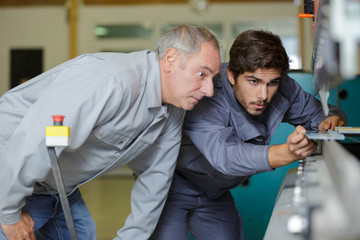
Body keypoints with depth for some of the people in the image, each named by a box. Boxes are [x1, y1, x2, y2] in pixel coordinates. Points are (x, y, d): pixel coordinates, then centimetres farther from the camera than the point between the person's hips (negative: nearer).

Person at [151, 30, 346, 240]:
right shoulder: (204, 99, -35)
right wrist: (287, 154, -66)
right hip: (175, 185, -5)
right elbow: (225, 155, -49)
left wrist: (330, 122, -28)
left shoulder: (284, 89, -17)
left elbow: (315, 111, -1)